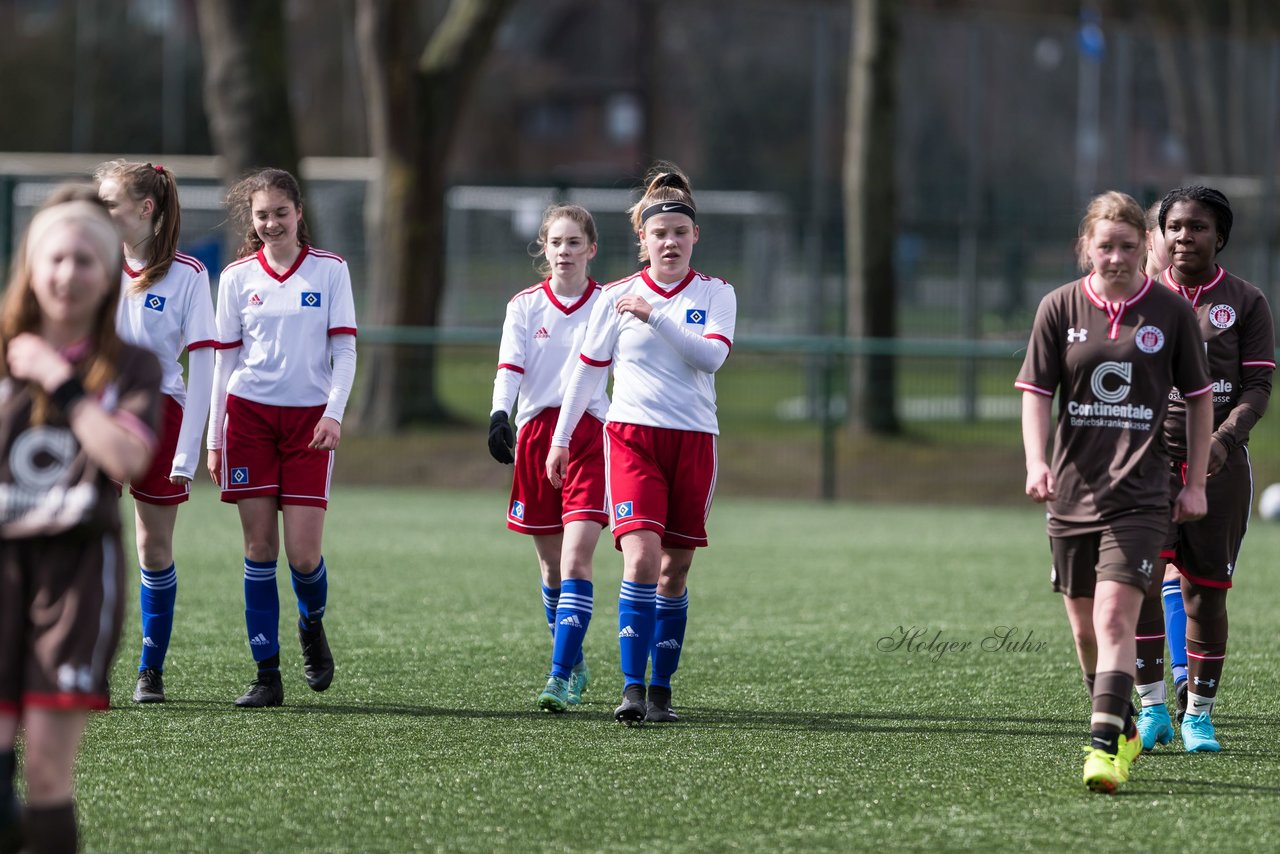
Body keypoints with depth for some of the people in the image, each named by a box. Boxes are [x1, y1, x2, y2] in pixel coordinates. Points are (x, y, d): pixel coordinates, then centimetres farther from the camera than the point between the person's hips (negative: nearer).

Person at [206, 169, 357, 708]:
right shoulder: (238, 277, 7)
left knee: (303, 552, -8)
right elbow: (224, 358, 10)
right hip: (248, 415, 1)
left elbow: (344, 349, 1)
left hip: (309, 418, -1)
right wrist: (214, 439, 8)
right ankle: (267, 676, 3)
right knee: (259, 548, -2)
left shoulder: (329, 270, 3)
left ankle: (312, 624, 26)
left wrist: (334, 412, -12)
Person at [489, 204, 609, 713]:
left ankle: (561, 677, -18)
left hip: (590, 435, -2)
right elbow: (509, 365, -5)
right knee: (550, 562, 9)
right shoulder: (525, 306, 7)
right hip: (536, 434, 2)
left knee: (576, 559, -15)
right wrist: (499, 415, -22)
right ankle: (574, 663, 26)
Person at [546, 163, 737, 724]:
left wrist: (656, 317, -20)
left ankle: (661, 689, 14)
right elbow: (586, 371, 12)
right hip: (631, 436, -1)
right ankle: (632, 688, -19)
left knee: (674, 571, 5)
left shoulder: (715, 294, 5)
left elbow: (712, 355, -12)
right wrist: (560, 438, 11)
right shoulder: (616, 298, 5)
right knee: (641, 558, -17)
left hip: (693, 441, 1)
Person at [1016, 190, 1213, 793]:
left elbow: (1198, 397, 8)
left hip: (1140, 494, -3)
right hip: (1072, 491, 3)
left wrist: (1196, 483, 6)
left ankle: (1104, 750, -21)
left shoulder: (1171, 312, 0)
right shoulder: (1060, 308, 2)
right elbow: (1036, 392, 2)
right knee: (1084, 627, 10)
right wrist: (1036, 462, -14)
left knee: (1116, 615, -17)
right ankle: (1123, 728, 31)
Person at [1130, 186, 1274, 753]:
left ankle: (1198, 715, 13)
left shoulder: (1245, 303, 4)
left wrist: (1224, 439, -17)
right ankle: (1152, 706, -11)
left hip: (1220, 465, -1)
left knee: (1204, 589, 1)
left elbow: (1258, 387, 0)